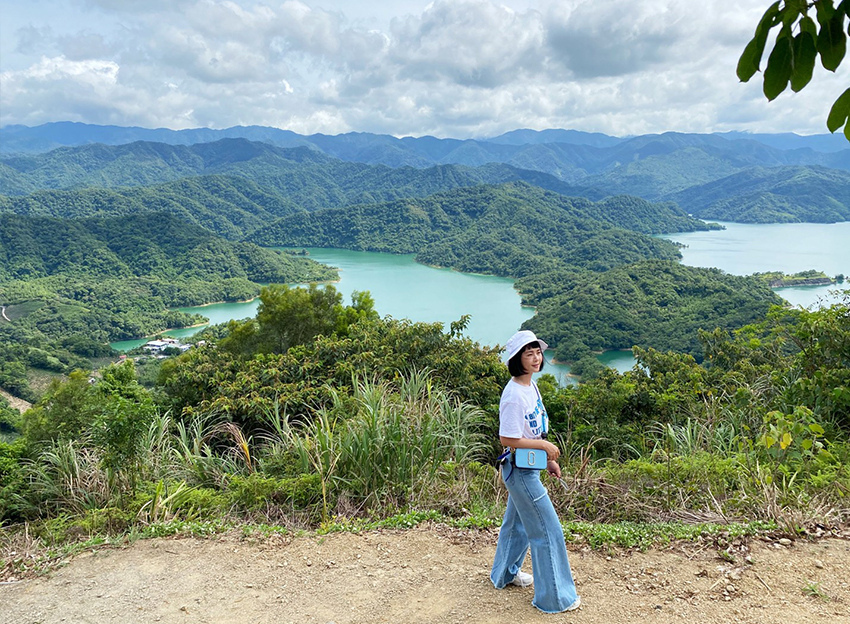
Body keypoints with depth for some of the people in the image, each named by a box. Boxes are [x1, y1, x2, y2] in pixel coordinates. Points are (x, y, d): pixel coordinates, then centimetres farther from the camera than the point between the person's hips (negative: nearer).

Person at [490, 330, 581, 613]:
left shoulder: (531, 385, 3)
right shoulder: (514, 395, -26)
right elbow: (508, 438, -26)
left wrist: (548, 459, 13)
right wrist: (545, 445, -17)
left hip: (528, 467, 9)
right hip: (521, 470, -9)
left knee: (518, 521, 25)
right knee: (547, 531, 1)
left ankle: (505, 573, 46)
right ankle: (555, 597, 15)